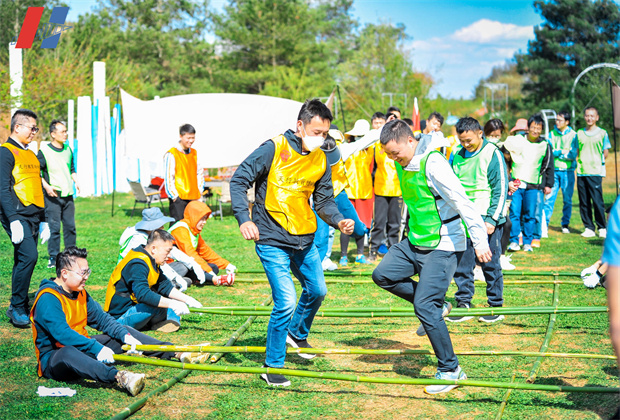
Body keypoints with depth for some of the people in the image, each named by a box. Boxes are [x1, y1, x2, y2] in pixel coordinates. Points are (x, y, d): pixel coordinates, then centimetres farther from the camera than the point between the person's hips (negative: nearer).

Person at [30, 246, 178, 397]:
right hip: (53, 357, -10)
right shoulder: (47, 298, -19)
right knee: (67, 353, -44)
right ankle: (120, 377, -68)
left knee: (124, 331, 8)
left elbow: (101, 318, 12)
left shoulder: (80, 293, 10)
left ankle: (173, 352, 2)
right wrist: (96, 348, -38)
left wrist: (124, 335, -5)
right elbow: (62, 334, -30)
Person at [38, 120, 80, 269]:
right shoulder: (44, 151, -7)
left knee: (70, 226, 9)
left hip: (68, 195, 6)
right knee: (54, 227, -5)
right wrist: (46, 186, -16)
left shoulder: (68, 150, 11)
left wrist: (76, 181, 7)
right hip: (53, 195, -6)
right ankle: (53, 258, 3)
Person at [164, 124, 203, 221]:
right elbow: (168, 177, -9)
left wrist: (199, 190, 12)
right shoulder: (171, 154, -8)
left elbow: (199, 173, 23)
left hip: (194, 198, 7)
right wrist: (174, 196, -12)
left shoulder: (194, 153, 14)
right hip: (179, 199, -7)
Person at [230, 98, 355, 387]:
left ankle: (297, 334, 48)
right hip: (272, 240, -7)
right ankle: (273, 366, 4)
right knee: (285, 302, -13)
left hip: (304, 239, 7)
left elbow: (323, 200, 12)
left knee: (317, 290, 19)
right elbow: (239, 180, -13)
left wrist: (338, 220, -9)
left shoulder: (321, 160, 4)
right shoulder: (274, 149, -14)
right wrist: (243, 218, -25)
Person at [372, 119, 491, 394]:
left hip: (443, 246, -9)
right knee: (382, 275, 6)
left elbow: (462, 202, -25)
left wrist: (480, 241, -27)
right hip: (416, 241, 9)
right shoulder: (403, 163, 5)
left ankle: (450, 370, 1)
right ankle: (436, 306, 17)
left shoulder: (433, 163, -23)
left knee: (426, 307, -12)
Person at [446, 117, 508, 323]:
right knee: (461, 263, 3)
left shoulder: (492, 154, -7)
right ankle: (463, 303, 12)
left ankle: (496, 307, 12)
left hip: (487, 219, -5)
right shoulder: (458, 156, 10)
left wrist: (492, 220, -13)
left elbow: (500, 190, -8)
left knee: (490, 263, 2)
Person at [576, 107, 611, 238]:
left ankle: (602, 228, 4)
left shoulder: (602, 133, 5)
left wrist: (599, 160, -5)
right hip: (581, 172, 3)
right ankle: (589, 228, 10)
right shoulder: (579, 133, 13)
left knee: (597, 201, -7)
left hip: (595, 172, -3)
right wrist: (579, 161, 3)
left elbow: (606, 152, 6)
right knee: (584, 202, 2)